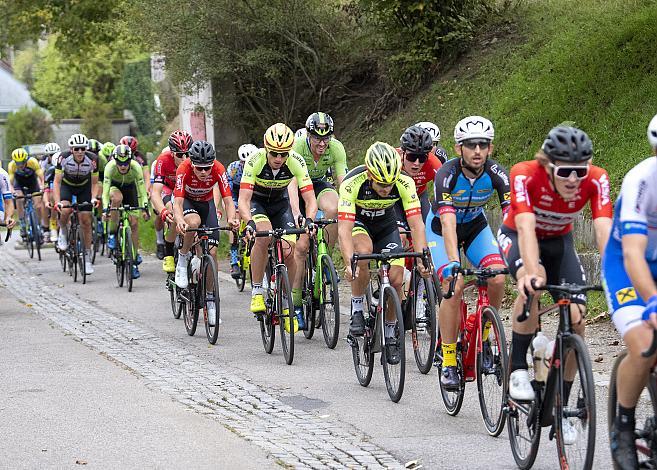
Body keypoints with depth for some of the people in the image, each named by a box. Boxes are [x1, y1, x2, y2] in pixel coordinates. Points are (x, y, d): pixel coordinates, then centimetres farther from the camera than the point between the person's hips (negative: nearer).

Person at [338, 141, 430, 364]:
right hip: (357, 222, -2)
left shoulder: (405, 183, -30)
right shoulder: (352, 183, -36)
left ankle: (390, 334, 11)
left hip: (385, 224, 2)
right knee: (364, 252, -35)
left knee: (396, 280, -12)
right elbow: (344, 228, -41)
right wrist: (349, 263, -55)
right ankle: (357, 310, -15)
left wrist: (422, 259, -44)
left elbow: (416, 224, -30)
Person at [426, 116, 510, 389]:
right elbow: (448, 223, -43)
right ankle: (448, 362, -13)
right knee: (454, 287, -24)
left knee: (498, 278, -22)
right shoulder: (447, 175, -32)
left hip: (476, 226, 3)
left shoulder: (496, 174, -24)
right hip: (441, 229, -3)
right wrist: (453, 262, -57)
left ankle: (482, 338, 0)